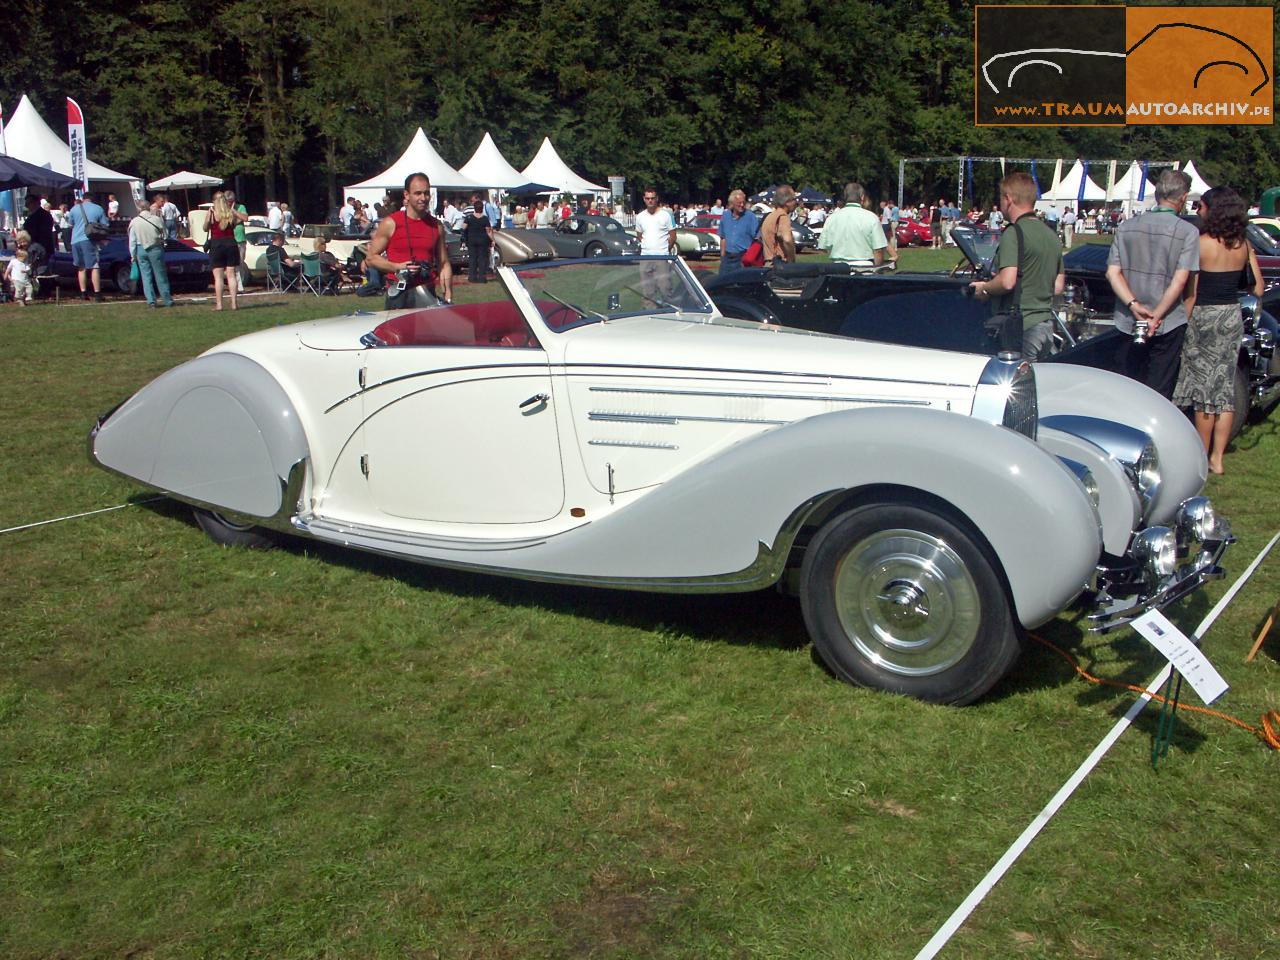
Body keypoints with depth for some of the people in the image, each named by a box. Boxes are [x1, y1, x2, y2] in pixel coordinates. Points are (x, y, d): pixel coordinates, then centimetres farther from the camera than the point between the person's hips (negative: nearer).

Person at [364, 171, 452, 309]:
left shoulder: (436, 226, 11)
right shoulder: (391, 223, -1)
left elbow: (444, 264, 14)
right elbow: (370, 258, 2)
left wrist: (448, 298, 3)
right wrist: (397, 267, -14)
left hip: (428, 294, 3)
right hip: (399, 294, -3)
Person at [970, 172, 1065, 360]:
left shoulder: (1014, 233, -13)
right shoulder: (1051, 235, 15)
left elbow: (1007, 281, -23)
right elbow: (1058, 286, 18)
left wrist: (984, 288, -5)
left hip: (1021, 326, -9)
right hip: (1046, 323, 9)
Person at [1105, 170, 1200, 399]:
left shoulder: (1127, 227, 4)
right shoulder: (1188, 231, -8)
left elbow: (1113, 272, -3)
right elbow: (1180, 280, -15)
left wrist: (1134, 305, -11)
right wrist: (1156, 316, -14)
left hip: (1129, 322, 4)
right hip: (1168, 324, -3)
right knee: (1159, 394, 3)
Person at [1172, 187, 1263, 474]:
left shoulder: (1201, 243, -13)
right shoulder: (1244, 244, 3)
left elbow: (1191, 293, -14)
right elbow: (1257, 288, 6)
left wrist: (1183, 325, -8)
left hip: (1205, 315, -5)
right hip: (1233, 315, 5)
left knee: (1204, 386, 4)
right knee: (1226, 387, 8)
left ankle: (1202, 458, 11)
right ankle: (1217, 458, 12)